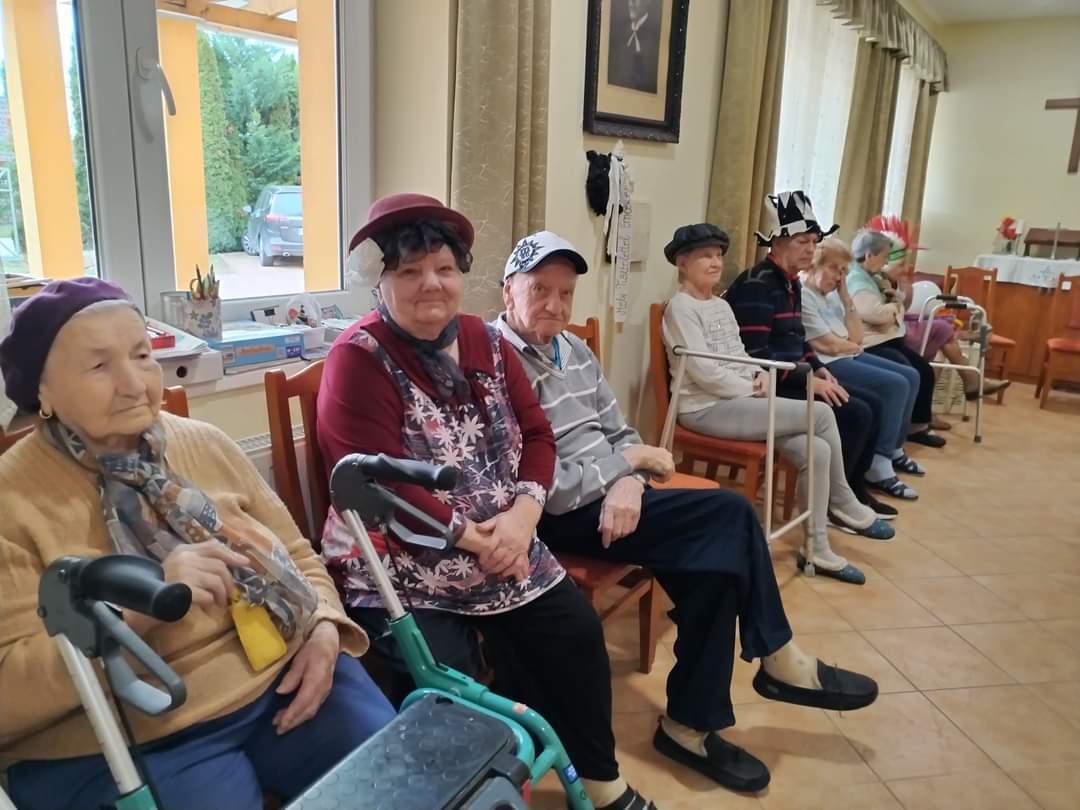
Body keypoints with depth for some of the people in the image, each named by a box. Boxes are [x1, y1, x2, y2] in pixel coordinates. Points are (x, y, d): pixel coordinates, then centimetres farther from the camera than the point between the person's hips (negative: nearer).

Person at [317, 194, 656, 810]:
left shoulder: (486, 342, 7)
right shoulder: (360, 358, -12)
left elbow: (537, 434, 4)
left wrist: (522, 515, -14)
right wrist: (475, 538, -19)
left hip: (501, 545, 6)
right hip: (400, 565, -5)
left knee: (576, 630, -3)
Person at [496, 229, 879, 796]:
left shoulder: (574, 350, 11)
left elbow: (620, 434, 13)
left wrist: (628, 483, -11)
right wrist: (627, 463, -12)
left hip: (613, 494, 8)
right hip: (559, 516, -7)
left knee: (715, 561, -14)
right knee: (729, 517, -17)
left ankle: (694, 723, 5)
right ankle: (773, 659, 5)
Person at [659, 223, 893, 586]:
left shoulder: (721, 305, 17)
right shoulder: (681, 307, -10)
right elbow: (704, 372, -18)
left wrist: (761, 376, -2)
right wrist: (753, 390, -11)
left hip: (740, 400, 8)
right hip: (707, 408, -8)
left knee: (815, 450, -11)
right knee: (822, 414, -15)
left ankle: (818, 550, 3)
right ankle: (844, 505, 4)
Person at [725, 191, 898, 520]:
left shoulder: (791, 283, 14)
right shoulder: (756, 285, -17)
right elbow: (755, 357, -24)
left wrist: (818, 369, 5)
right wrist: (809, 380, -21)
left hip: (790, 380, 10)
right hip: (766, 388, -10)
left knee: (872, 403, 7)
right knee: (855, 414, -17)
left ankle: (853, 488, 19)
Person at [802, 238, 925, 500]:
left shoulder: (831, 296, 15)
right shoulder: (802, 296, -14)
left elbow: (856, 337, 9)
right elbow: (829, 345, -17)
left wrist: (845, 296, 4)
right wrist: (854, 346, 4)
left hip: (848, 357, 10)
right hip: (825, 363, -10)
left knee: (910, 376, 9)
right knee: (895, 385, -20)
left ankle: (893, 449, 23)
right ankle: (878, 466, -16)